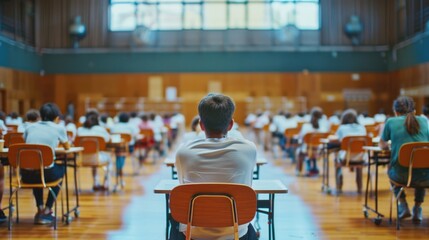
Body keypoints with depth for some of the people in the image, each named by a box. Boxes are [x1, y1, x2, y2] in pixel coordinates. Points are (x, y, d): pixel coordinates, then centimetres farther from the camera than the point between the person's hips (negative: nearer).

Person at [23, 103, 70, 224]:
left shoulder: (30, 127, 14)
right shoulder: (59, 129, 6)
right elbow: (67, 147, 24)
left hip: (26, 175, 4)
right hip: (46, 174, -3)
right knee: (60, 169, 31)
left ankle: (40, 209, 35)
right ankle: (47, 211, 25)